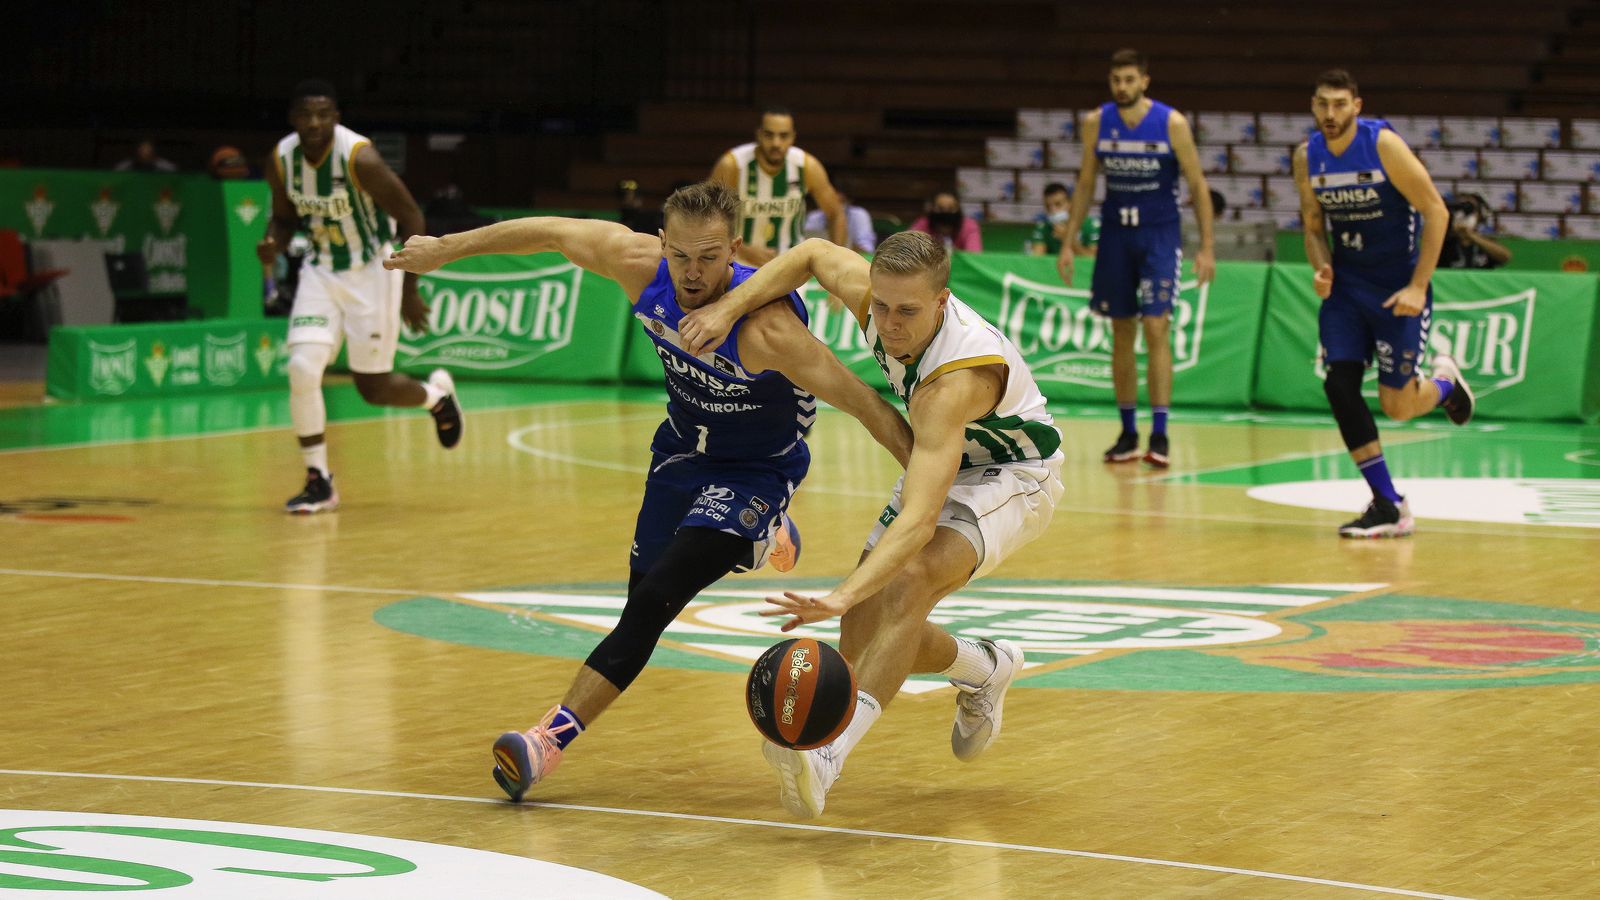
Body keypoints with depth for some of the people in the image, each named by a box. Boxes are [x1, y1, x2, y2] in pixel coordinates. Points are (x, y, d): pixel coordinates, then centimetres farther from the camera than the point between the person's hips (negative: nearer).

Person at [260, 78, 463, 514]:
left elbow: (411, 218, -16)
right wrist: (273, 242, -14)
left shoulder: (359, 158, -24)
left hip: (371, 271, -4)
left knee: (374, 389, 3)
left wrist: (409, 291, -15)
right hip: (321, 271, 4)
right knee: (302, 370, -14)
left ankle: (437, 393, 38)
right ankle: (319, 482, -1)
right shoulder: (282, 159, -7)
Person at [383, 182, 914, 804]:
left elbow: (865, 404, -34)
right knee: (642, 594, 23)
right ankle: (757, 539, 52)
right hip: (683, 445, 6)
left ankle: (553, 736, -17)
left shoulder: (765, 328, -37)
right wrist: (447, 248, 5)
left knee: (653, 602, -20)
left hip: (757, 469, -6)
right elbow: (552, 233, -5)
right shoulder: (641, 266, -23)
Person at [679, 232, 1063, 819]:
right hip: (944, 465, 8)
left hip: (1013, 476, -8)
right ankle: (985, 670, 32)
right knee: (864, 641, 2)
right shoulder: (877, 294, -21)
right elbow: (814, 255, 3)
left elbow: (919, 521, -50)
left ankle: (828, 754, -48)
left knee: (909, 582, -37)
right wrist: (729, 307, -11)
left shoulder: (956, 379, -41)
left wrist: (843, 595, -62)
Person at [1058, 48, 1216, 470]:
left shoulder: (1172, 123, -10)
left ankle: (1159, 435, -12)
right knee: (1121, 334, 7)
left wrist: (1207, 247, -10)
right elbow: (1086, 183, 9)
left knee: (1156, 328, -13)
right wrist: (1069, 240, 5)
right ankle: (1127, 433, 16)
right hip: (1115, 233, 3)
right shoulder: (1097, 123, 0)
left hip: (1160, 234, -3)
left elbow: (1198, 186, -5)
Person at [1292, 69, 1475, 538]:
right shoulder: (1307, 157, -2)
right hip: (1346, 285, 5)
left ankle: (1444, 383, 33)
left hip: (1398, 287, -5)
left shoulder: (1383, 144, -18)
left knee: (1397, 407, -5)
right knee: (1339, 385, -11)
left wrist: (1418, 287, -18)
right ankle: (1388, 507, -3)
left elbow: (1435, 211, -14)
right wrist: (1321, 268, -13)